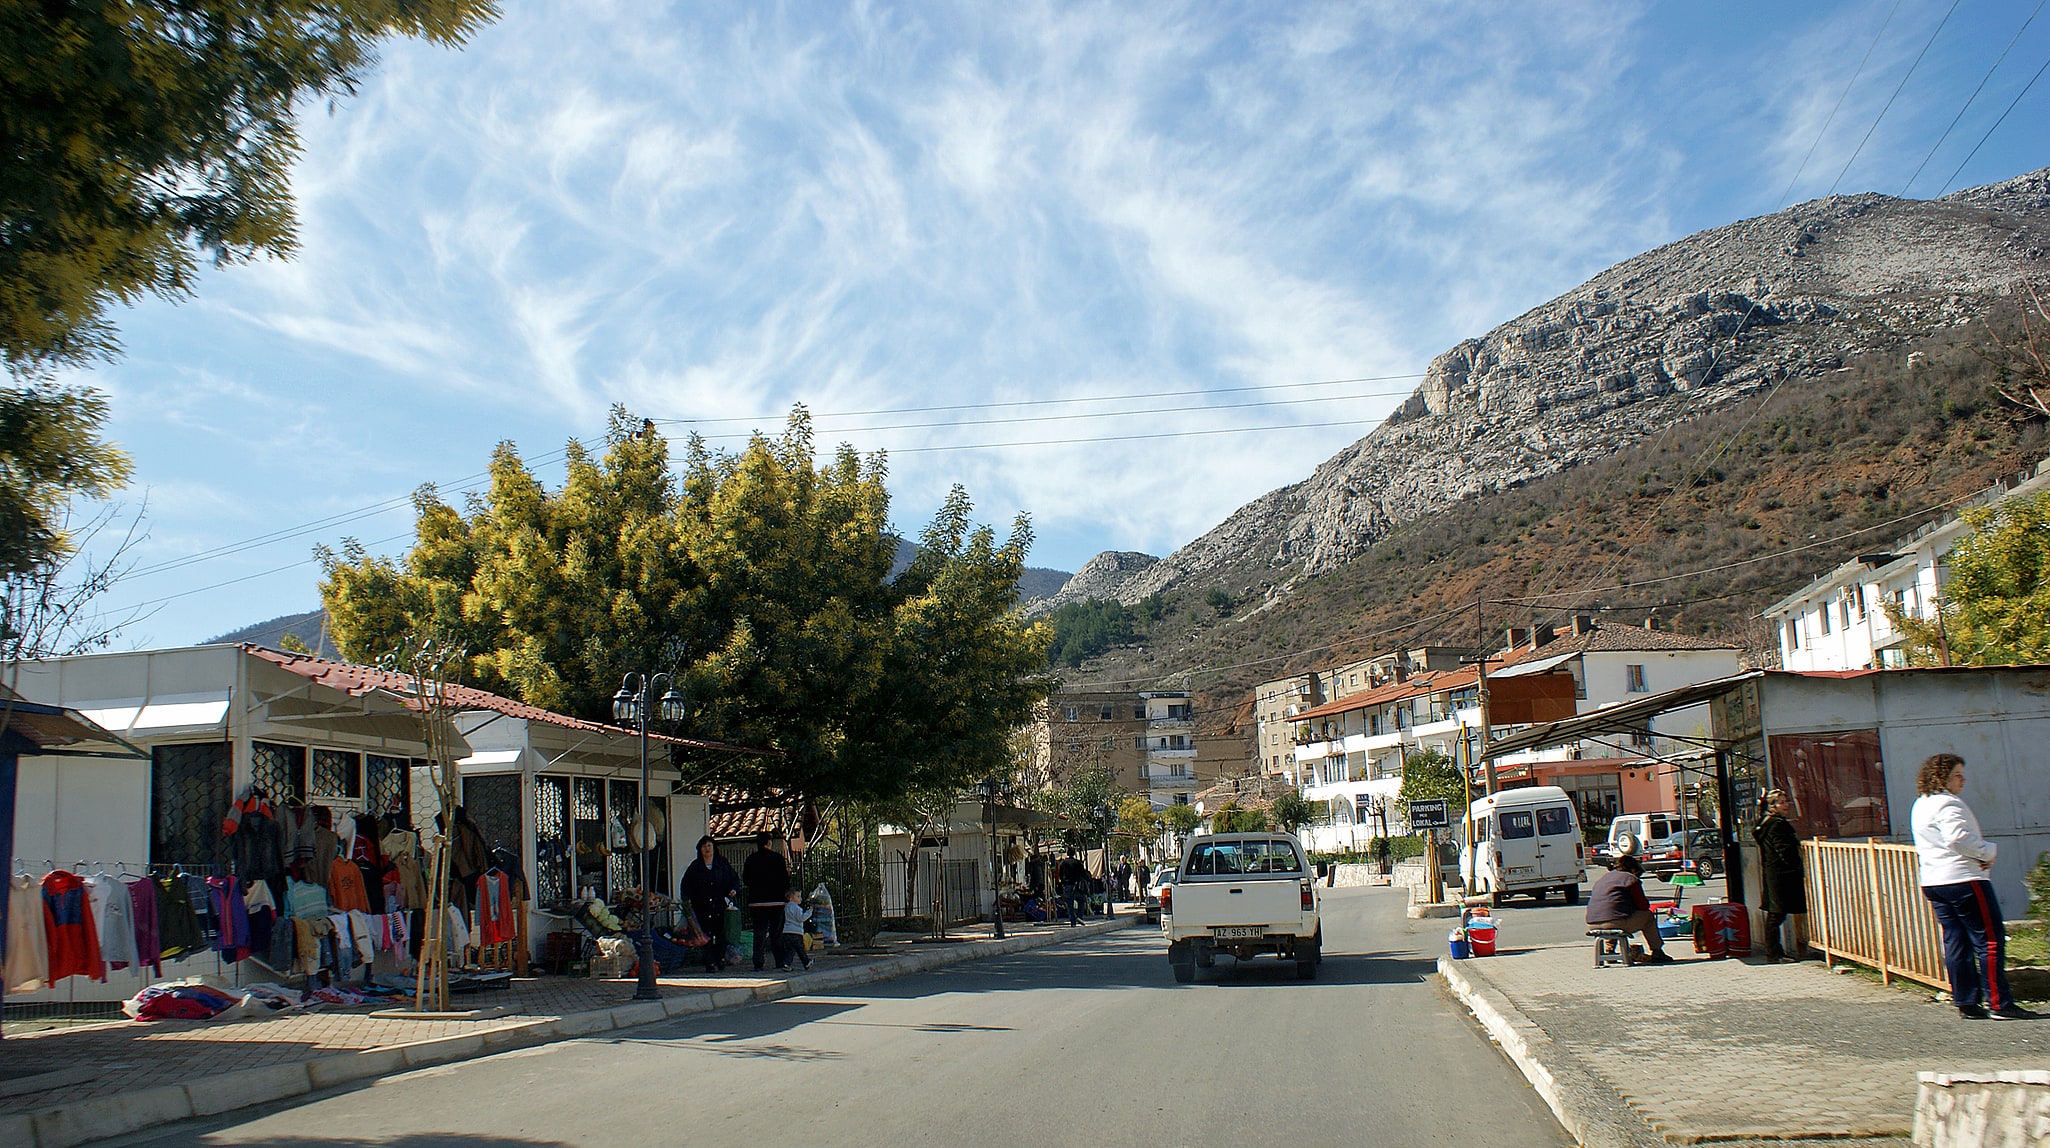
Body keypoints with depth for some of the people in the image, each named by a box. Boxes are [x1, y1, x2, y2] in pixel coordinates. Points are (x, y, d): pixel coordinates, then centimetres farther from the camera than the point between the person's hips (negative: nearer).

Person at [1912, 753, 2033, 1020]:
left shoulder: (1920, 805, 18)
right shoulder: (1947, 803, -14)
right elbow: (1958, 838, -27)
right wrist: (1989, 851, -14)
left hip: (1933, 883, 10)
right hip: (1962, 879, -10)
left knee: (1956, 942, 9)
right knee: (1990, 939, -4)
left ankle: (1966, 1003, 9)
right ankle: (1999, 1003, -5)